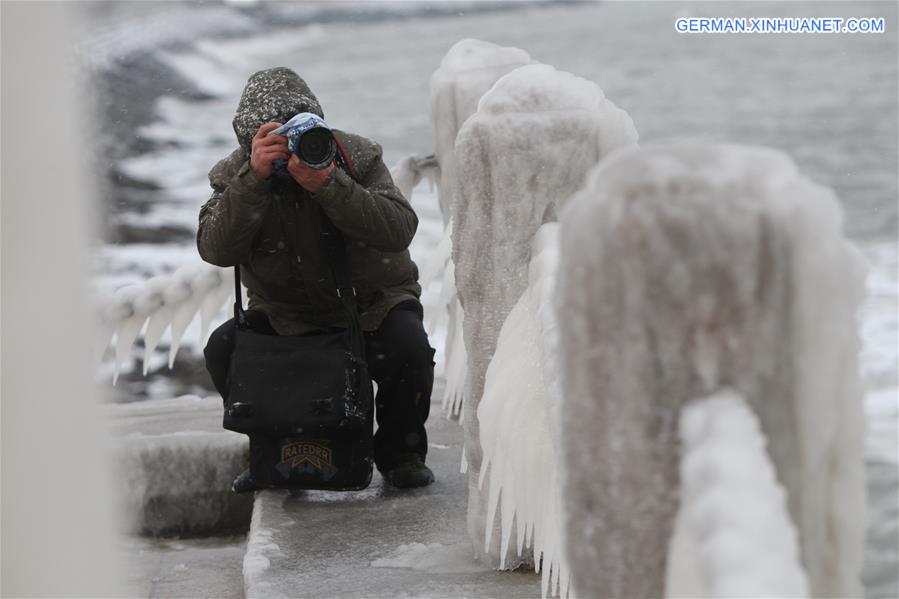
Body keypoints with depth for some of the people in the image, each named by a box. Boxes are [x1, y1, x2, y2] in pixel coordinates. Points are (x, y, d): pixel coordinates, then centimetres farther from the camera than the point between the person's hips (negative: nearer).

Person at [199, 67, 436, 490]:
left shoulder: (355, 155, -12)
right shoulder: (233, 174, -8)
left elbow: (400, 228, -28)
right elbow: (216, 250, -26)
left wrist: (329, 186, -40)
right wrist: (254, 178, -38)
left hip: (373, 301, -2)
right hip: (286, 315, 2)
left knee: (408, 347, -31)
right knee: (223, 349, -22)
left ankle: (400, 453, -3)